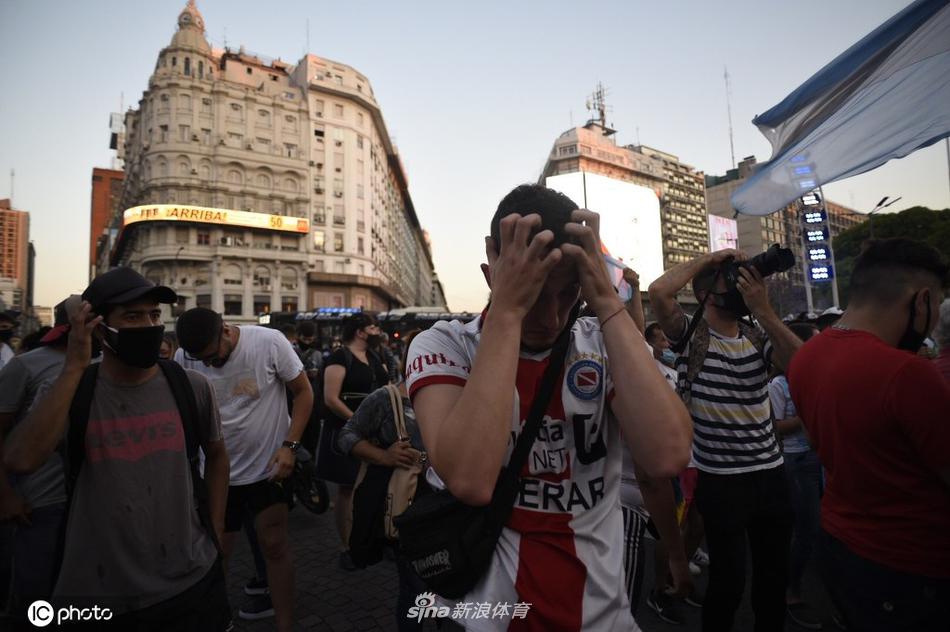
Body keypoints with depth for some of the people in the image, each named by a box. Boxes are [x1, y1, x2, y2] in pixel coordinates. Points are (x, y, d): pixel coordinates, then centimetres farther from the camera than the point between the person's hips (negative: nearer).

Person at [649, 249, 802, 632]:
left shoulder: (760, 337, 5)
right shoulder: (691, 335, -8)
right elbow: (659, 291, -25)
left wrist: (764, 310, -17)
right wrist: (709, 258, -12)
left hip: (770, 474, 5)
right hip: (721, 481, -5)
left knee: (775, 573, 20)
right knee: (728, 579, 7)